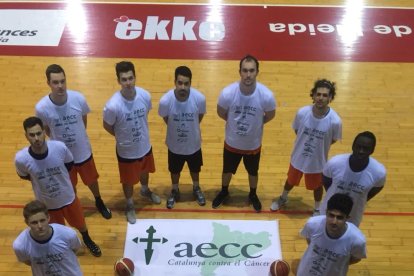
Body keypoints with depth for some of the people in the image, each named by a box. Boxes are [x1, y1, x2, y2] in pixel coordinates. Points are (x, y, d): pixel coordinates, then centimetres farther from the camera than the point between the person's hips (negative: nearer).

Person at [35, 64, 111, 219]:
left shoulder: (78, 99, -24)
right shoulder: (42, 108, -27)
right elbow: (46, 129, -6)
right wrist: (60, 141, 4)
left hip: (83, 151, 1)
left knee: (91, 180, 25)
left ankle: (99, 202, 55)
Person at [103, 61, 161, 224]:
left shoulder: (145, 96, -21)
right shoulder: (113, 105, -33)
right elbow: (107, 126, -13)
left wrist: (139, 132, 7)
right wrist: (123, 137, -1)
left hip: (145, 146, 4)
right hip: (126, 151, -4)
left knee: (144, 172, 31)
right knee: (128, 180, 21)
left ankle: (145, 190, 64)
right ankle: (130, 204, 50)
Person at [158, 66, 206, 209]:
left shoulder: (199, 98, -29)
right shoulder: (165, 100, -31)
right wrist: (176, 128, 4)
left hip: (193, 144, 1)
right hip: (174, 145, -1)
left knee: (195, 169, 28)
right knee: (174, 170, 26)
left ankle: (196, 189, 58)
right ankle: (175, 191, 56)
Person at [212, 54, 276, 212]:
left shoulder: (266, 95, -29)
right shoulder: (228, 93, -28)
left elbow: (270, 115, -6)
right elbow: (221, 113, -6)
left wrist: (254, 124, 3)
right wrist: (236, 123, 1)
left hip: (253, 144, 0)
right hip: (232, 143, 0)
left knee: (253, 172, 26)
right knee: (227, 170, 26)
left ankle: (253, 195, 56)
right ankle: (224, 192, 57)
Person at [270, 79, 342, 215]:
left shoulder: (335, 121, -28)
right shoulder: (302, 112, -24)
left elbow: (334, 139, -8)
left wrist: (319, 146, -4)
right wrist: (305, 143, -4)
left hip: (317, 161, -1)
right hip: (298, 156, 2)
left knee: (317, 186, 26)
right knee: (291, 180, 29)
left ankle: (317, 209, 54)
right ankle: (283, 198, 60)